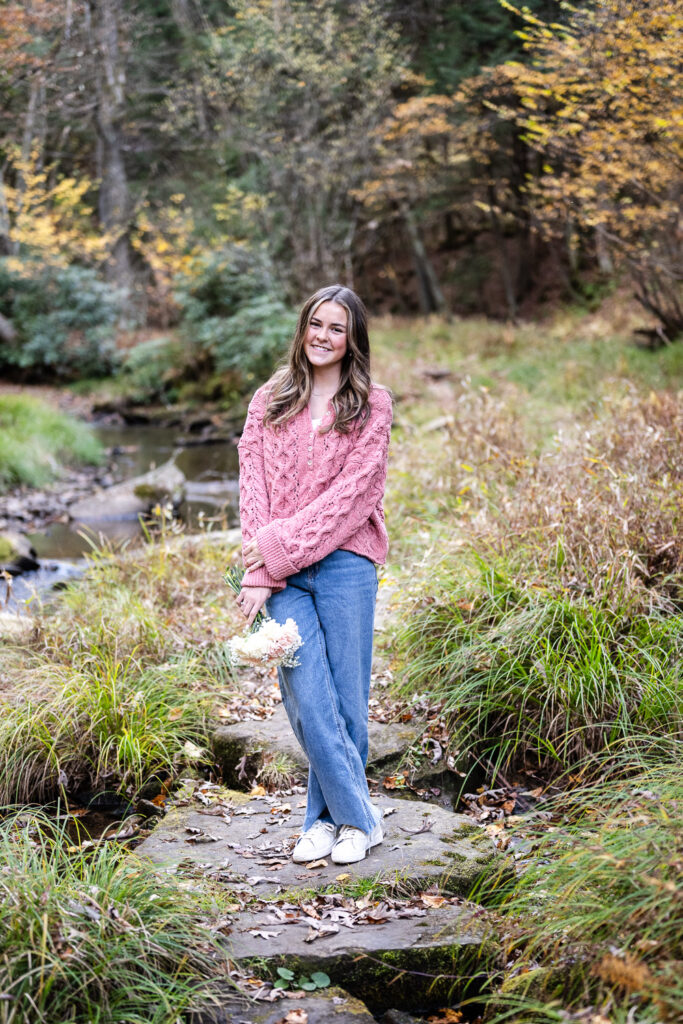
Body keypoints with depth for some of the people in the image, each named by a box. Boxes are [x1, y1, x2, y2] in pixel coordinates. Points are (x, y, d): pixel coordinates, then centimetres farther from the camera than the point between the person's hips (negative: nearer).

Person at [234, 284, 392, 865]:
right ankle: (359, 817, 7)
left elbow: (355, 492, -4)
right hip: (280, 573, 2)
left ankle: (330, 817, 19)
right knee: (308, 698, -7)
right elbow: (253, 488, 5)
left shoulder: (371, 404, 6)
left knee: (346, 699, 2)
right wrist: (258, 572, -7)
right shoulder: (269, 403, 14)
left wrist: (284, 544, -11)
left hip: (344, 562, -1)